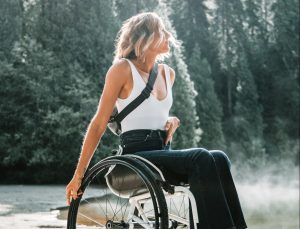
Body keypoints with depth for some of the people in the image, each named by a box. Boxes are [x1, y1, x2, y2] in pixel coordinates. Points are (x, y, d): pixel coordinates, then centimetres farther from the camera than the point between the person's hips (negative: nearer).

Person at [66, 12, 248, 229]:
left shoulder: (168, 73, 17)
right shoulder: (123, 69, -1)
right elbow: (99, 124, -1)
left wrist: (172, 121, 7)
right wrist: (79, 175, -3)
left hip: (164, 152, 6)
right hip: (137, 155, -6)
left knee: (219, 158, -24)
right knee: (201, 158, -31)